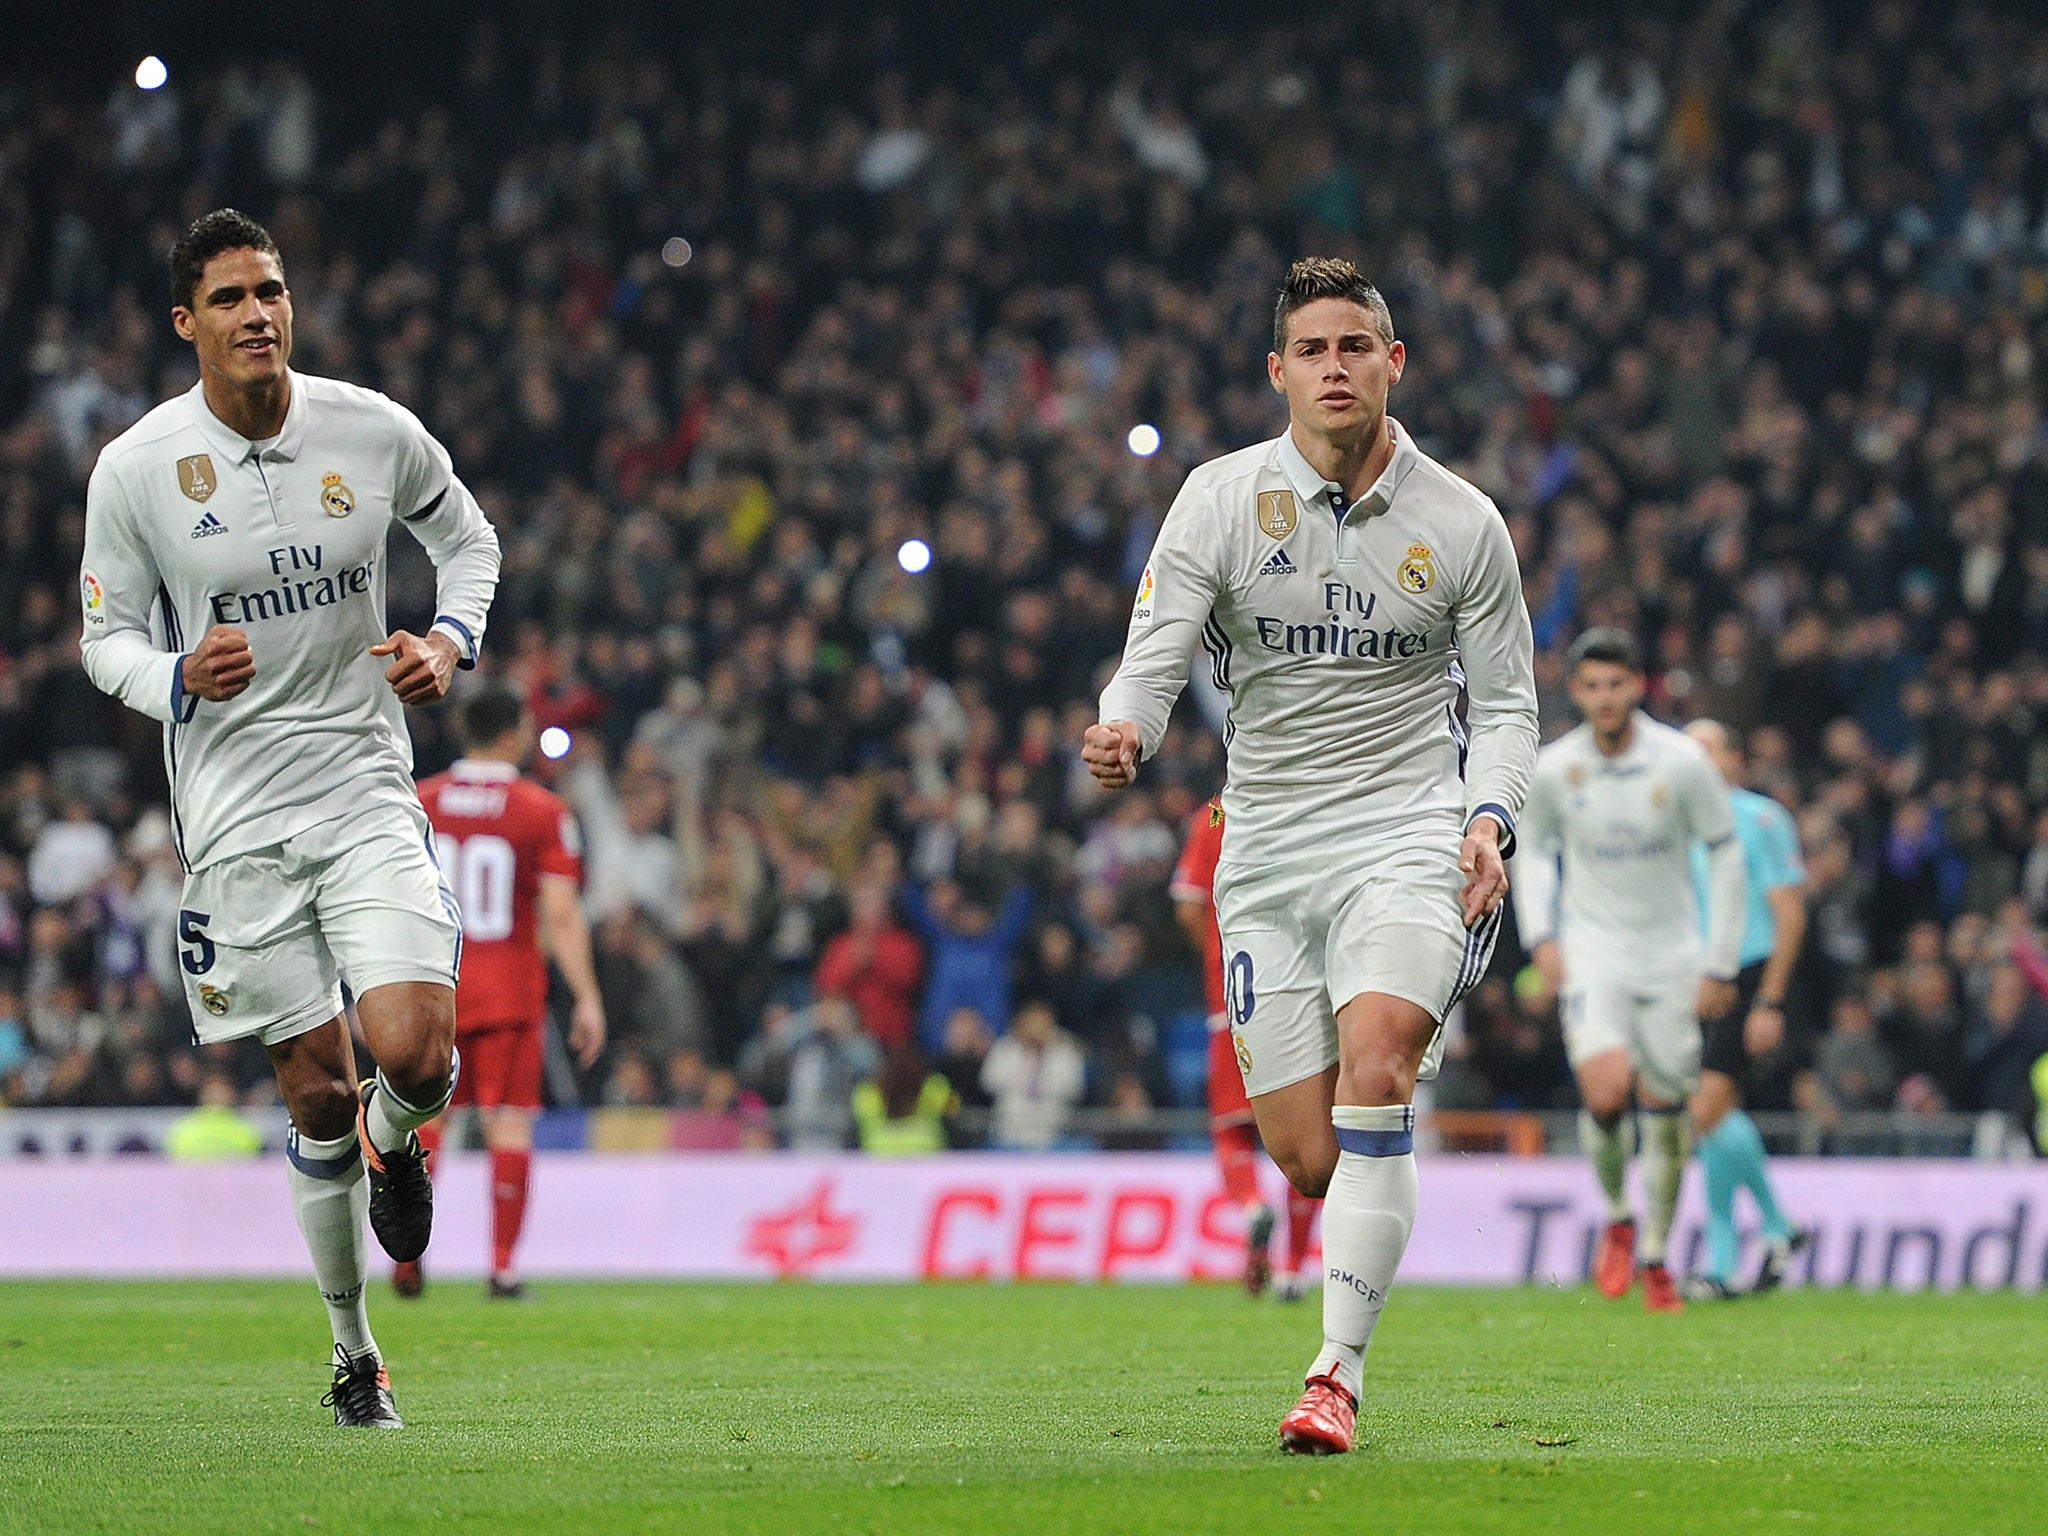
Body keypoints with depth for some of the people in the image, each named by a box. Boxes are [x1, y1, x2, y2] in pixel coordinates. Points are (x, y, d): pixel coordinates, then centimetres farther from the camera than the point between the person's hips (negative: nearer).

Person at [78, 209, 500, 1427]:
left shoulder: (374, 432, -1)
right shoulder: (136, 468, -6)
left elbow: (466, 534, 17)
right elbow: (108, 636, 3)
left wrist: (452, 640, -1)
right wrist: (179, 678, -19)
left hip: (369, 789, 1)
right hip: (238, 814, -1)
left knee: (415, 1060, -17)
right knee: (320, 1096, 1)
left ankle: (394, 1141, 23)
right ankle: (354, 1352, 20)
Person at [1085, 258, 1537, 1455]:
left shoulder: (1463, 523, 1)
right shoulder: (1222, 498, 0)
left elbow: (1507, 701, 8)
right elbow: (1156, 654, -5)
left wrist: (1489, 820, -10)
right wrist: (1125, 733, -28)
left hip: (1412, 832, -2)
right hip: (1267, 851, 2)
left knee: (1372, 1065, -27)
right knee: (1305, 1154, -3)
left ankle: (1339, 1375, -25)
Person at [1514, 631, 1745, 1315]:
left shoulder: (1682, 760, -10)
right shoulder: (1555, 768, -6)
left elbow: (1725, 853, -1)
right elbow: (1531, 847, 12)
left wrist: (1721, 963, -3)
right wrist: (1541, 937, -1)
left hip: (1671, 952, 1)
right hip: (1591, 951, 0)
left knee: (1666, 1109, 3)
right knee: (1606, 1091, -21)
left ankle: (1655, 1256, 23)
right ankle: (1616, 1218, 6)